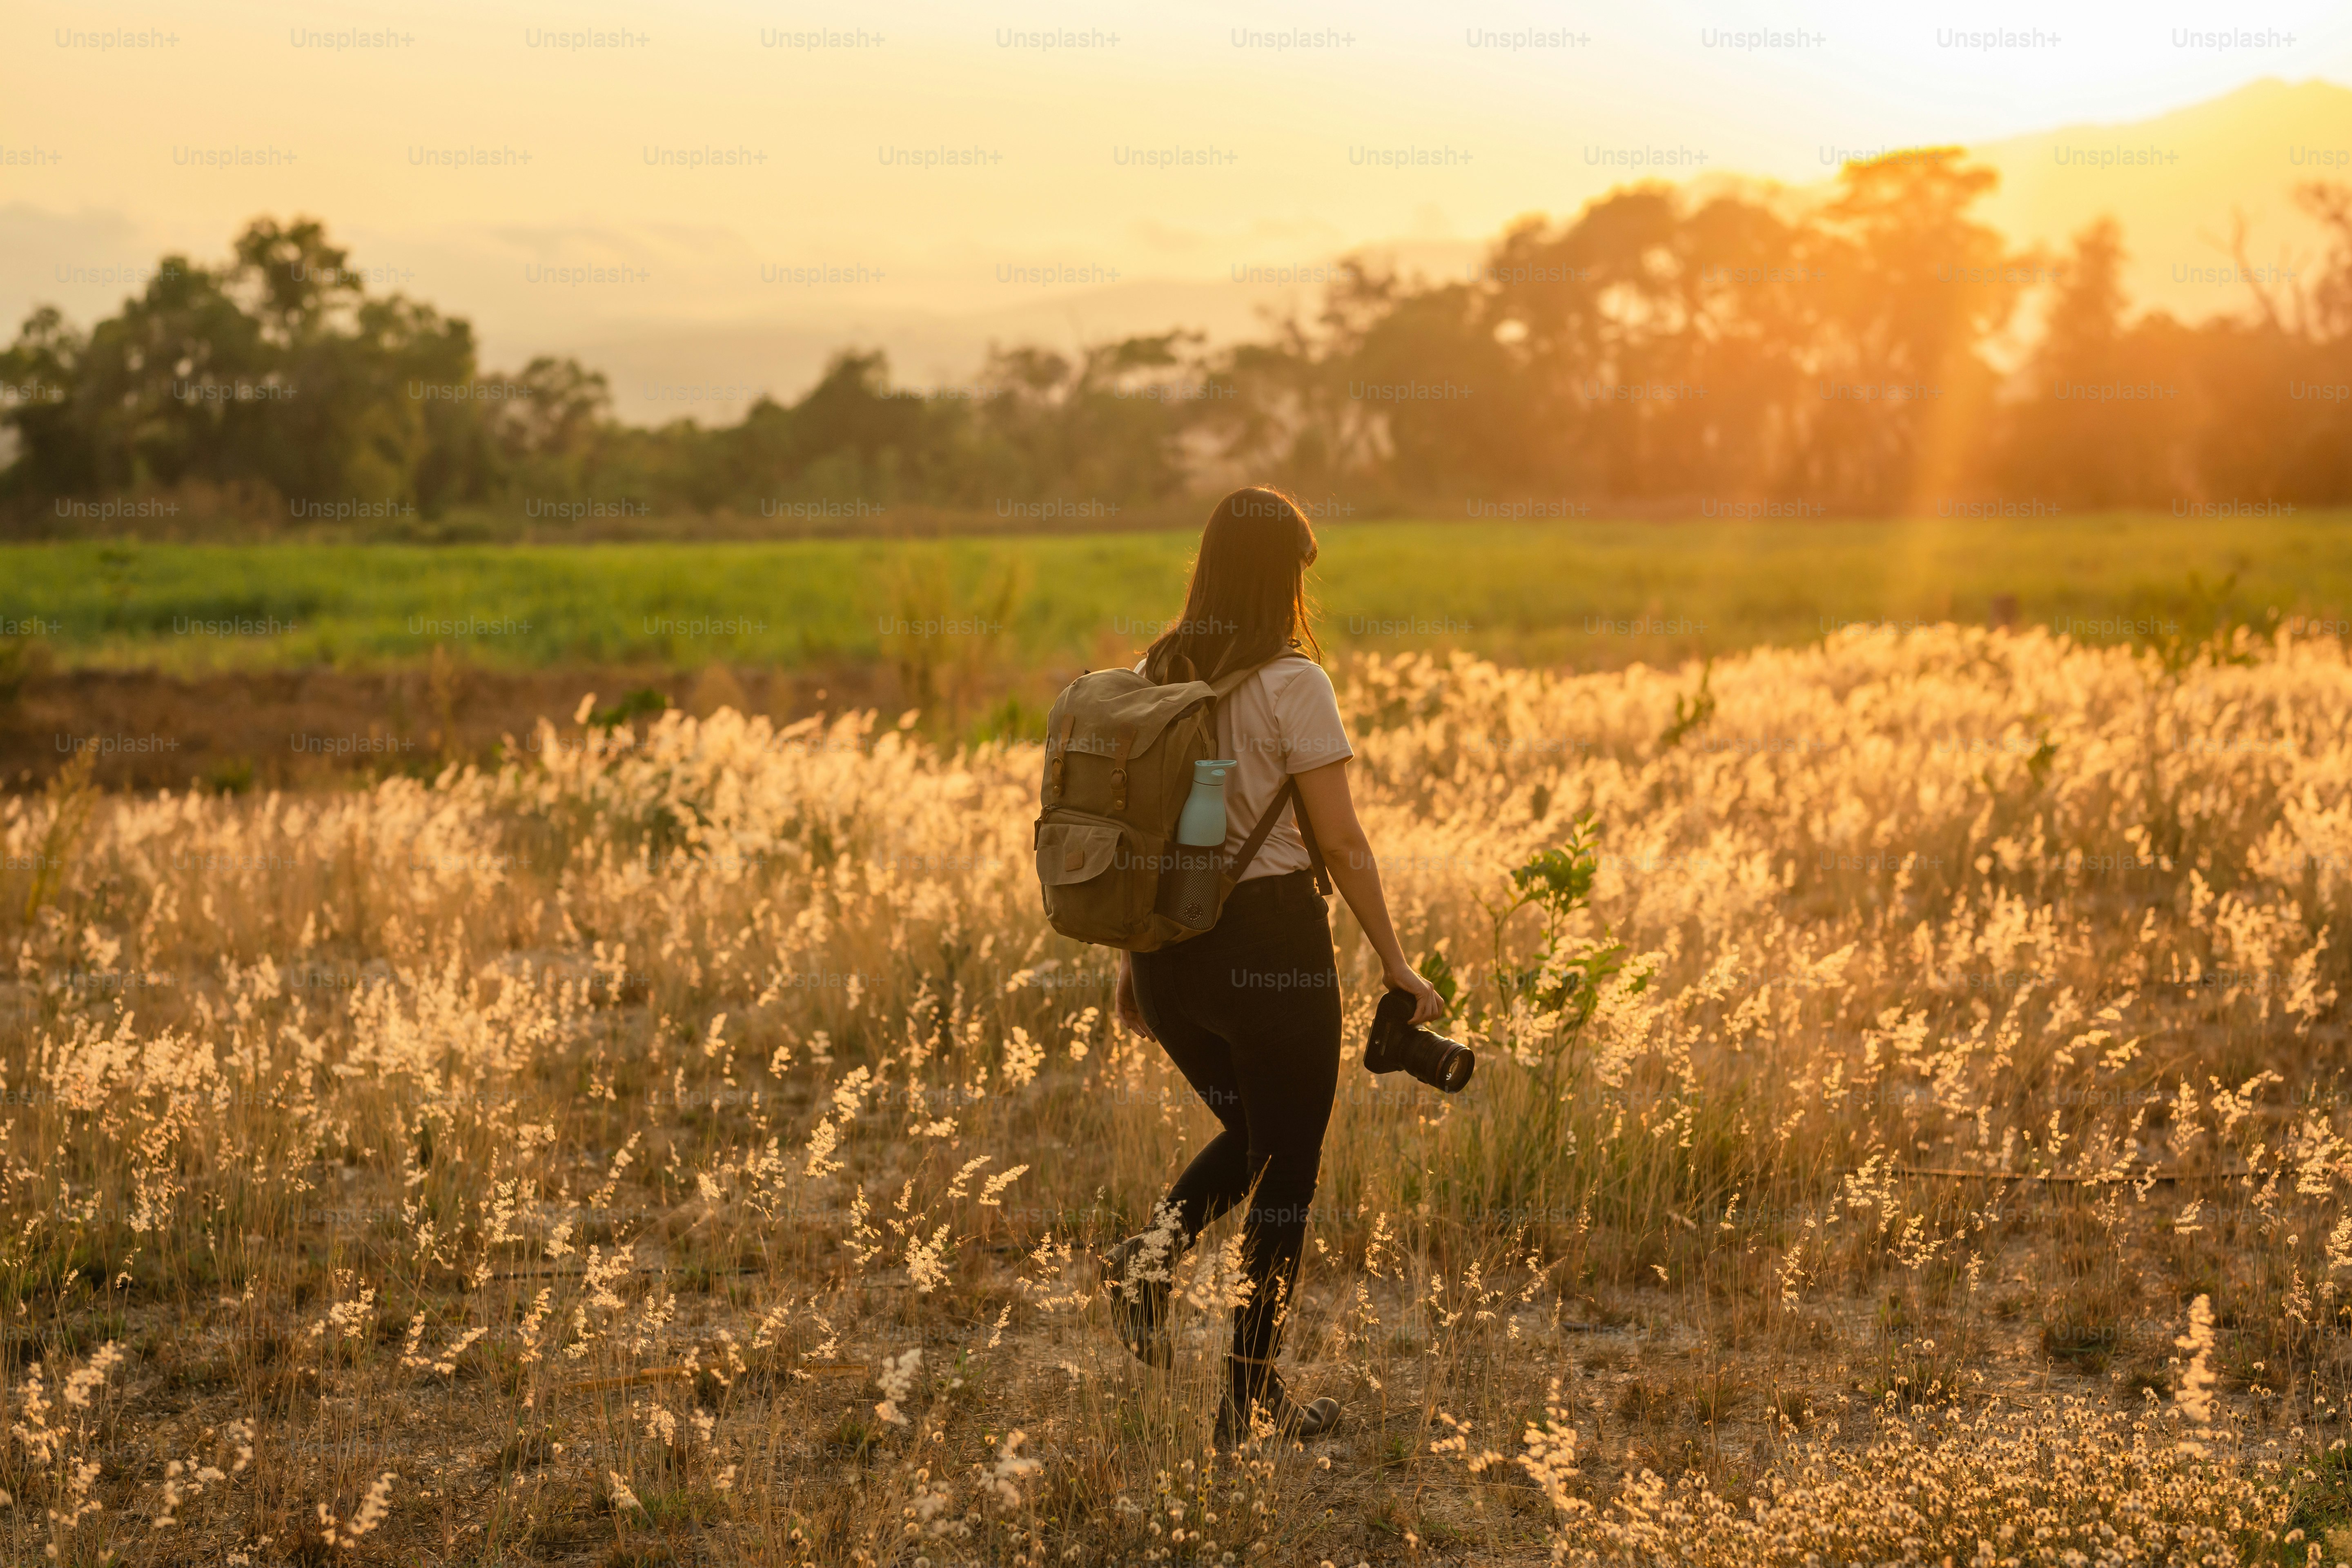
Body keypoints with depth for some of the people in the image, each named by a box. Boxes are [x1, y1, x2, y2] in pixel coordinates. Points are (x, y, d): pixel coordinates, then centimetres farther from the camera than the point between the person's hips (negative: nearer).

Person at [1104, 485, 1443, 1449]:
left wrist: (1134, 956, 19)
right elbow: (1340, 841, -13)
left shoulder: (1152, 677, 4)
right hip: (1270, 943, -6)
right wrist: (1396, 965, -6)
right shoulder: (1292, 682, -12)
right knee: (1286, 1171, 8)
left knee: (1250, 1133, 27)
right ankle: (1249, 1405, 11)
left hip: (1166, 942, 6)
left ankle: (1157, 1244, -1)